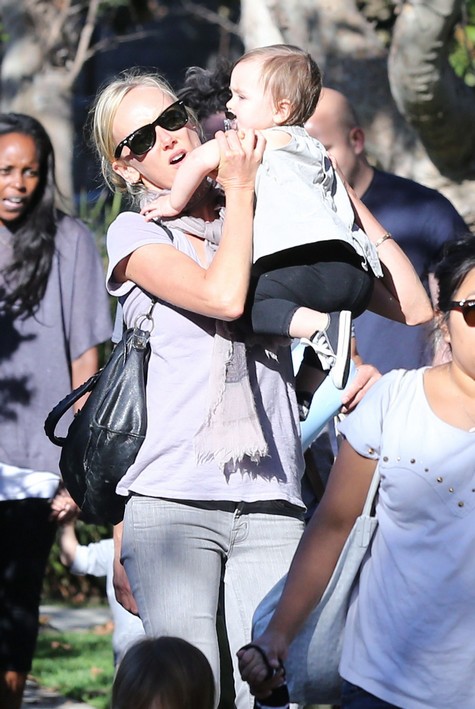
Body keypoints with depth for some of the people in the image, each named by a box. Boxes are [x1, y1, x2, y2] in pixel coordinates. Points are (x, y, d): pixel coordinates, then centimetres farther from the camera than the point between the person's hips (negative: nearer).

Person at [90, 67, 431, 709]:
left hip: (269, 508, 3)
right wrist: (240, 189, 0)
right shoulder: (136, 233, 9)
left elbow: (413, 308, 10)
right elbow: (223, 296, -13)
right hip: (170, 503, -2)